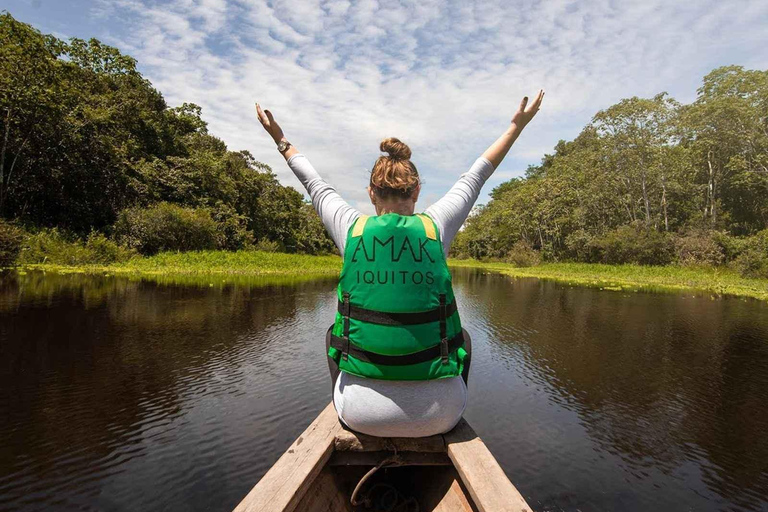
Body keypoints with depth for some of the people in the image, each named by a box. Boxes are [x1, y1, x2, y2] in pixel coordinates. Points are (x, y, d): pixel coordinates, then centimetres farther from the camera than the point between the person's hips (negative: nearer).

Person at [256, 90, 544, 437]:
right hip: (437, 415, 0)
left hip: (361, 413, 1)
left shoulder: (352, 229, -1)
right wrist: (517, 125, 29)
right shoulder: (434, 226, -3)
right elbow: (475, 176, 13)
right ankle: (449, 415, 45)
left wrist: (281, 141, 35)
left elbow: (315, 185, 17)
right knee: (462, 336, 30)